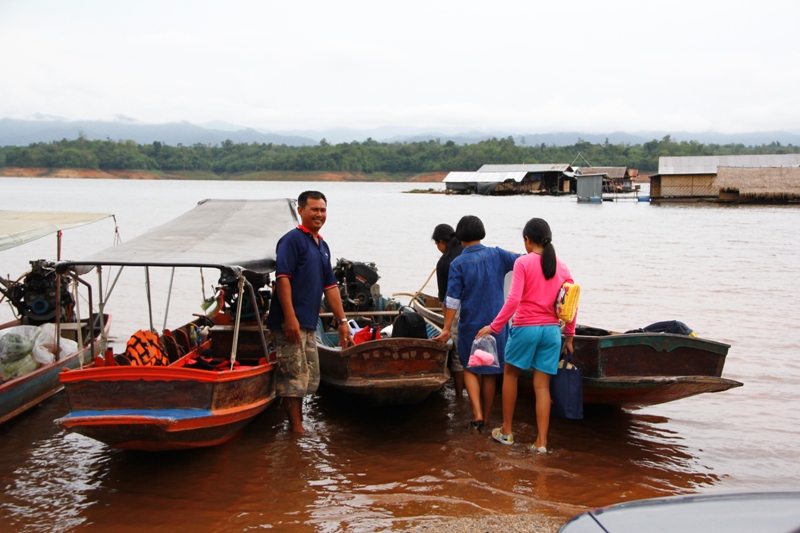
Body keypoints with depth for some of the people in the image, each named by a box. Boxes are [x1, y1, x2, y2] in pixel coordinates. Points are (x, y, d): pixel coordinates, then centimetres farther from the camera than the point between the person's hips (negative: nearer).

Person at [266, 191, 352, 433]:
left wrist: (342, 321, 17)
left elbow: (330, 286, 20)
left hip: (309, 325, 9)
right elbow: (282, 278, -17)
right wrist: (290, 317, -24)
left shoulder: (322, 246, 18)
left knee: (310, 377, 14)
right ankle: (296, 429, 2)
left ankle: (299, 424, 24)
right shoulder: (292, 239, -8)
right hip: (290, 323, -9)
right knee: (294, 374, -5)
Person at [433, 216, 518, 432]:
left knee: (470, 369, 15)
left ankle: (477, 414, -2)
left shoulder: (458, 264, -10)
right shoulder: (497, 255, -4)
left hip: (470, 325, -2)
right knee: (490, 373, 13)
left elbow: (452, 300, -13)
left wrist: (447, 329, -10)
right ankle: (485, 419, 23)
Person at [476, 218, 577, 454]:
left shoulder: (523, 262, -9)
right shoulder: (562, 267, 5)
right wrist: (569, 335, 16)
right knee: (542, 385, 7)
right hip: (551, 330, 4)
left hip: (526, 328, -4)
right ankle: (541, 441, 6)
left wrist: (494, 327, -10)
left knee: (510, 374, 17)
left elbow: (513, 300, -17)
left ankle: (506, 431, 23)